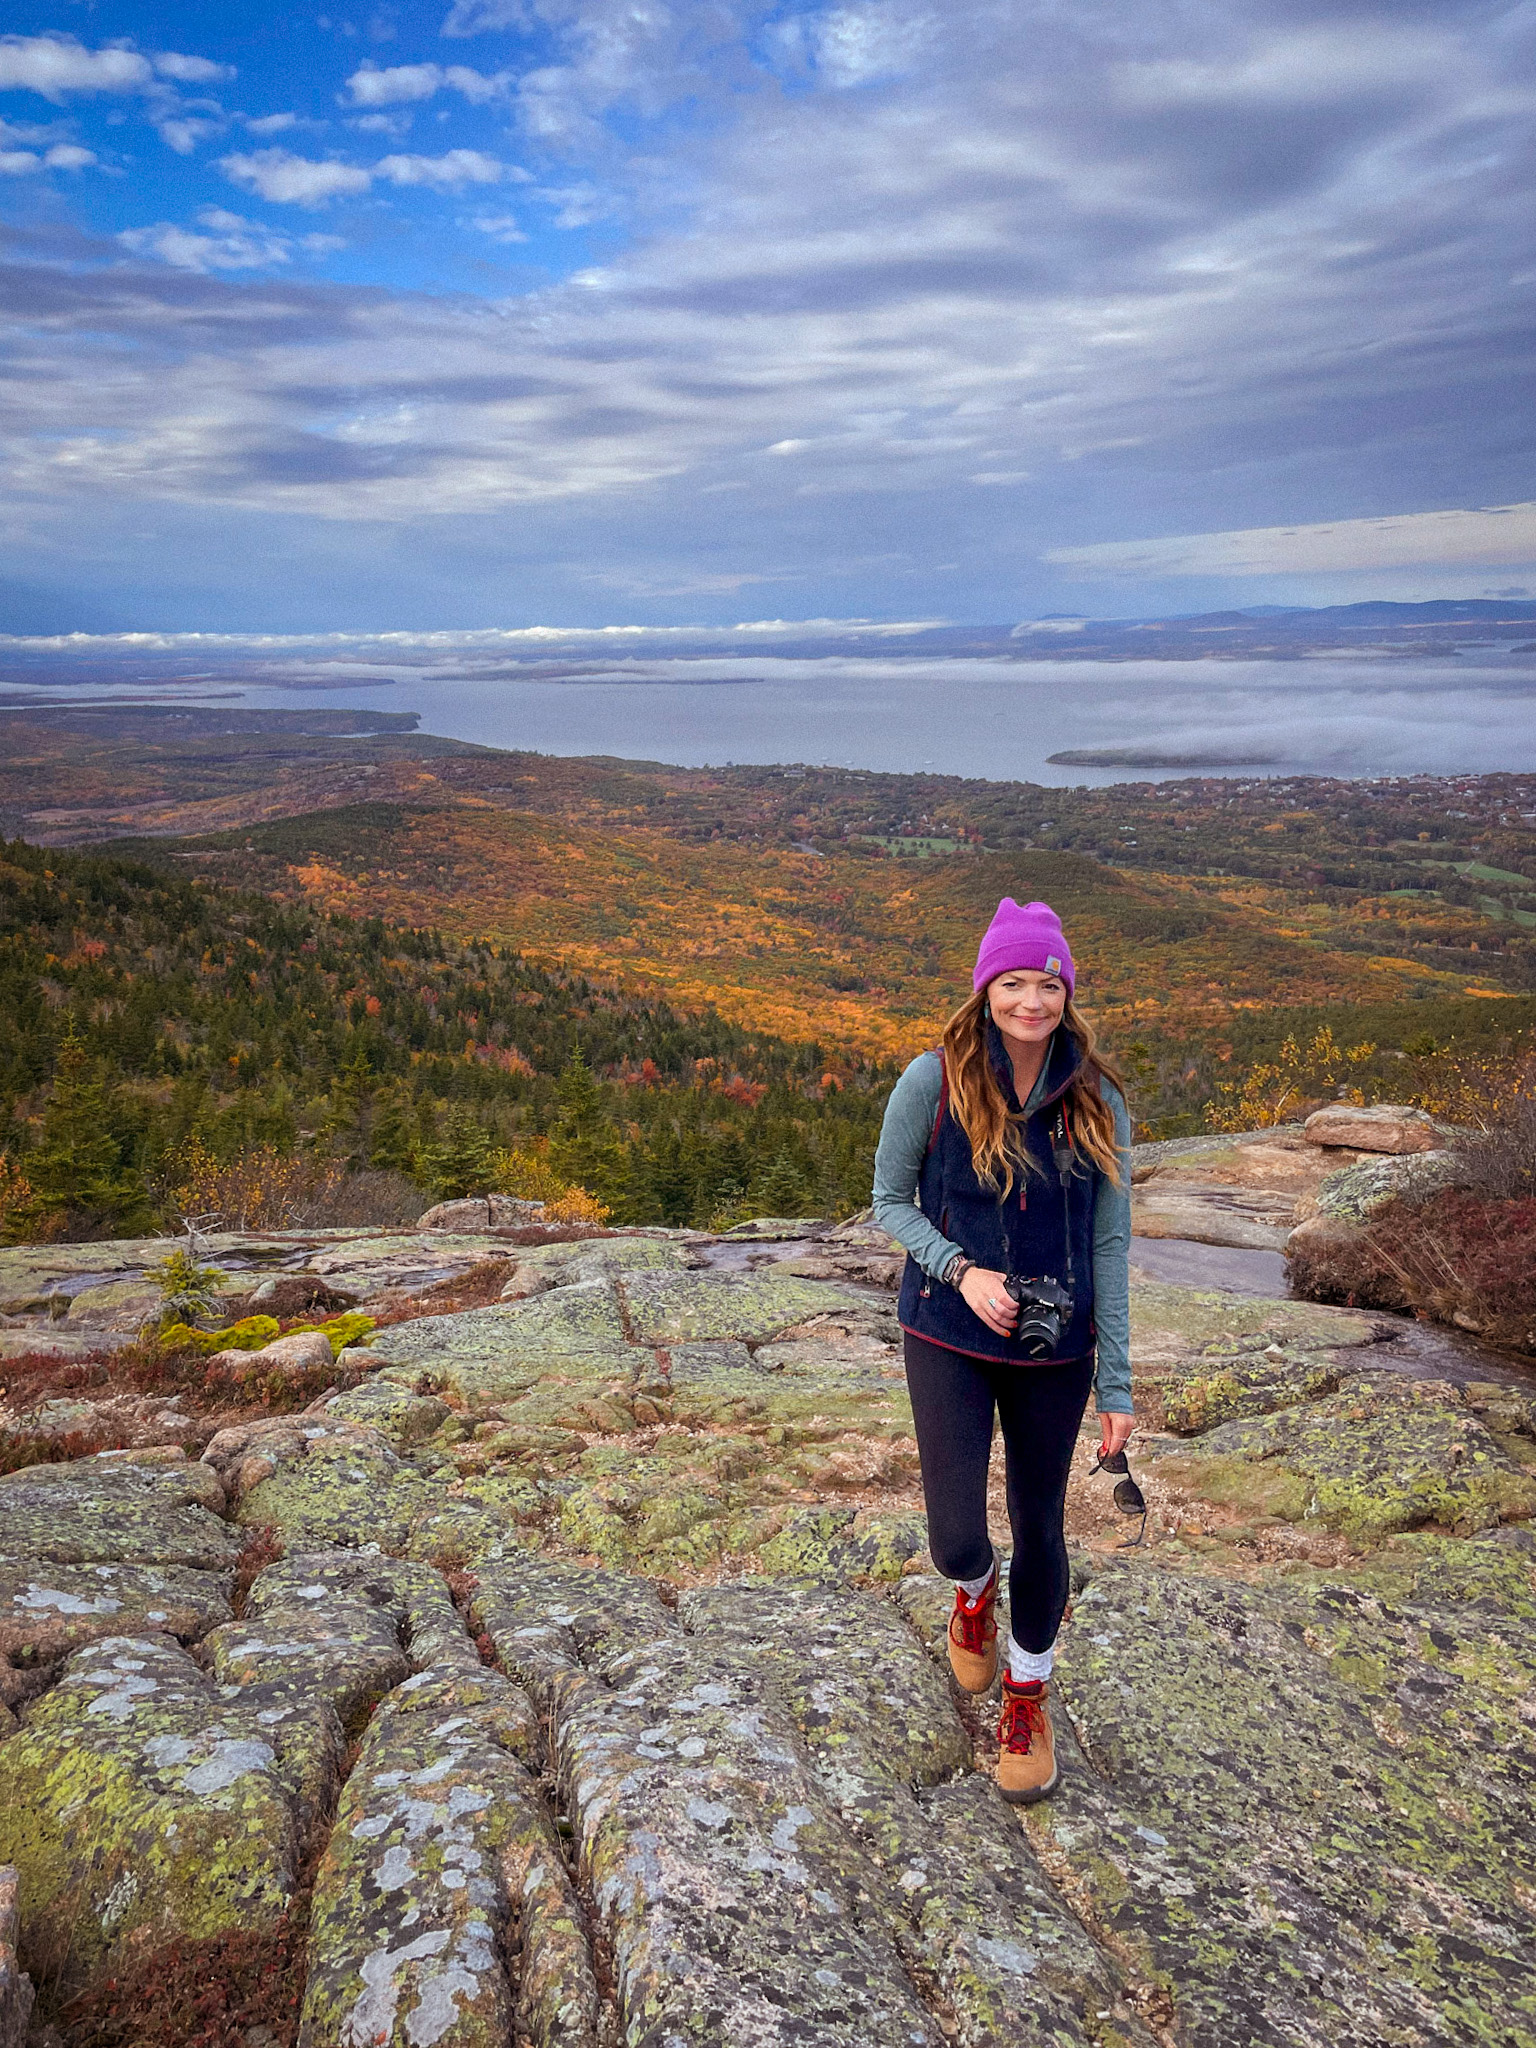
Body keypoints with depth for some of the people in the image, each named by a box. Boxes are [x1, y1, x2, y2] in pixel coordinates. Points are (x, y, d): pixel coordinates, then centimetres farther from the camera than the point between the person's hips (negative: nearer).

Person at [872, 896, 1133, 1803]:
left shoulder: (1098, 1103, -7)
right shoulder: (934, 1082, -12)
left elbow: (1110, 1244, -2)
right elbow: (891, 1200, 0)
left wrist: (1119, 1386, -2)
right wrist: (960, 1269, -18)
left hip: (1055, 1350, 2)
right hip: (949, 1338, -1)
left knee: (1040, 1530, 14)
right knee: (957, 1541, -6)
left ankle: (1029, 1697, 41)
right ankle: (974, 1590, 36)